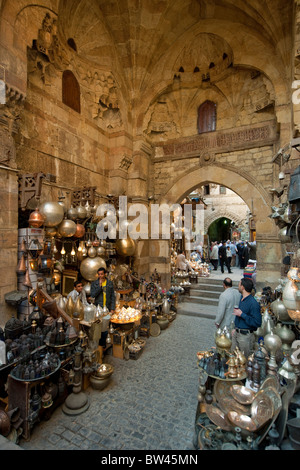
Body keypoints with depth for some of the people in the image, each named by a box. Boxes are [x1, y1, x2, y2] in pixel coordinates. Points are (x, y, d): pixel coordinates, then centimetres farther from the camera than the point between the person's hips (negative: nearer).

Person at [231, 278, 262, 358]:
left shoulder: (253, 304, -23)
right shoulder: (241, 298, 4)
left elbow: (257, 323, -26)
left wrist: (242, 314, -25)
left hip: (246, 336, -8)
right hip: (236, 333, 8)